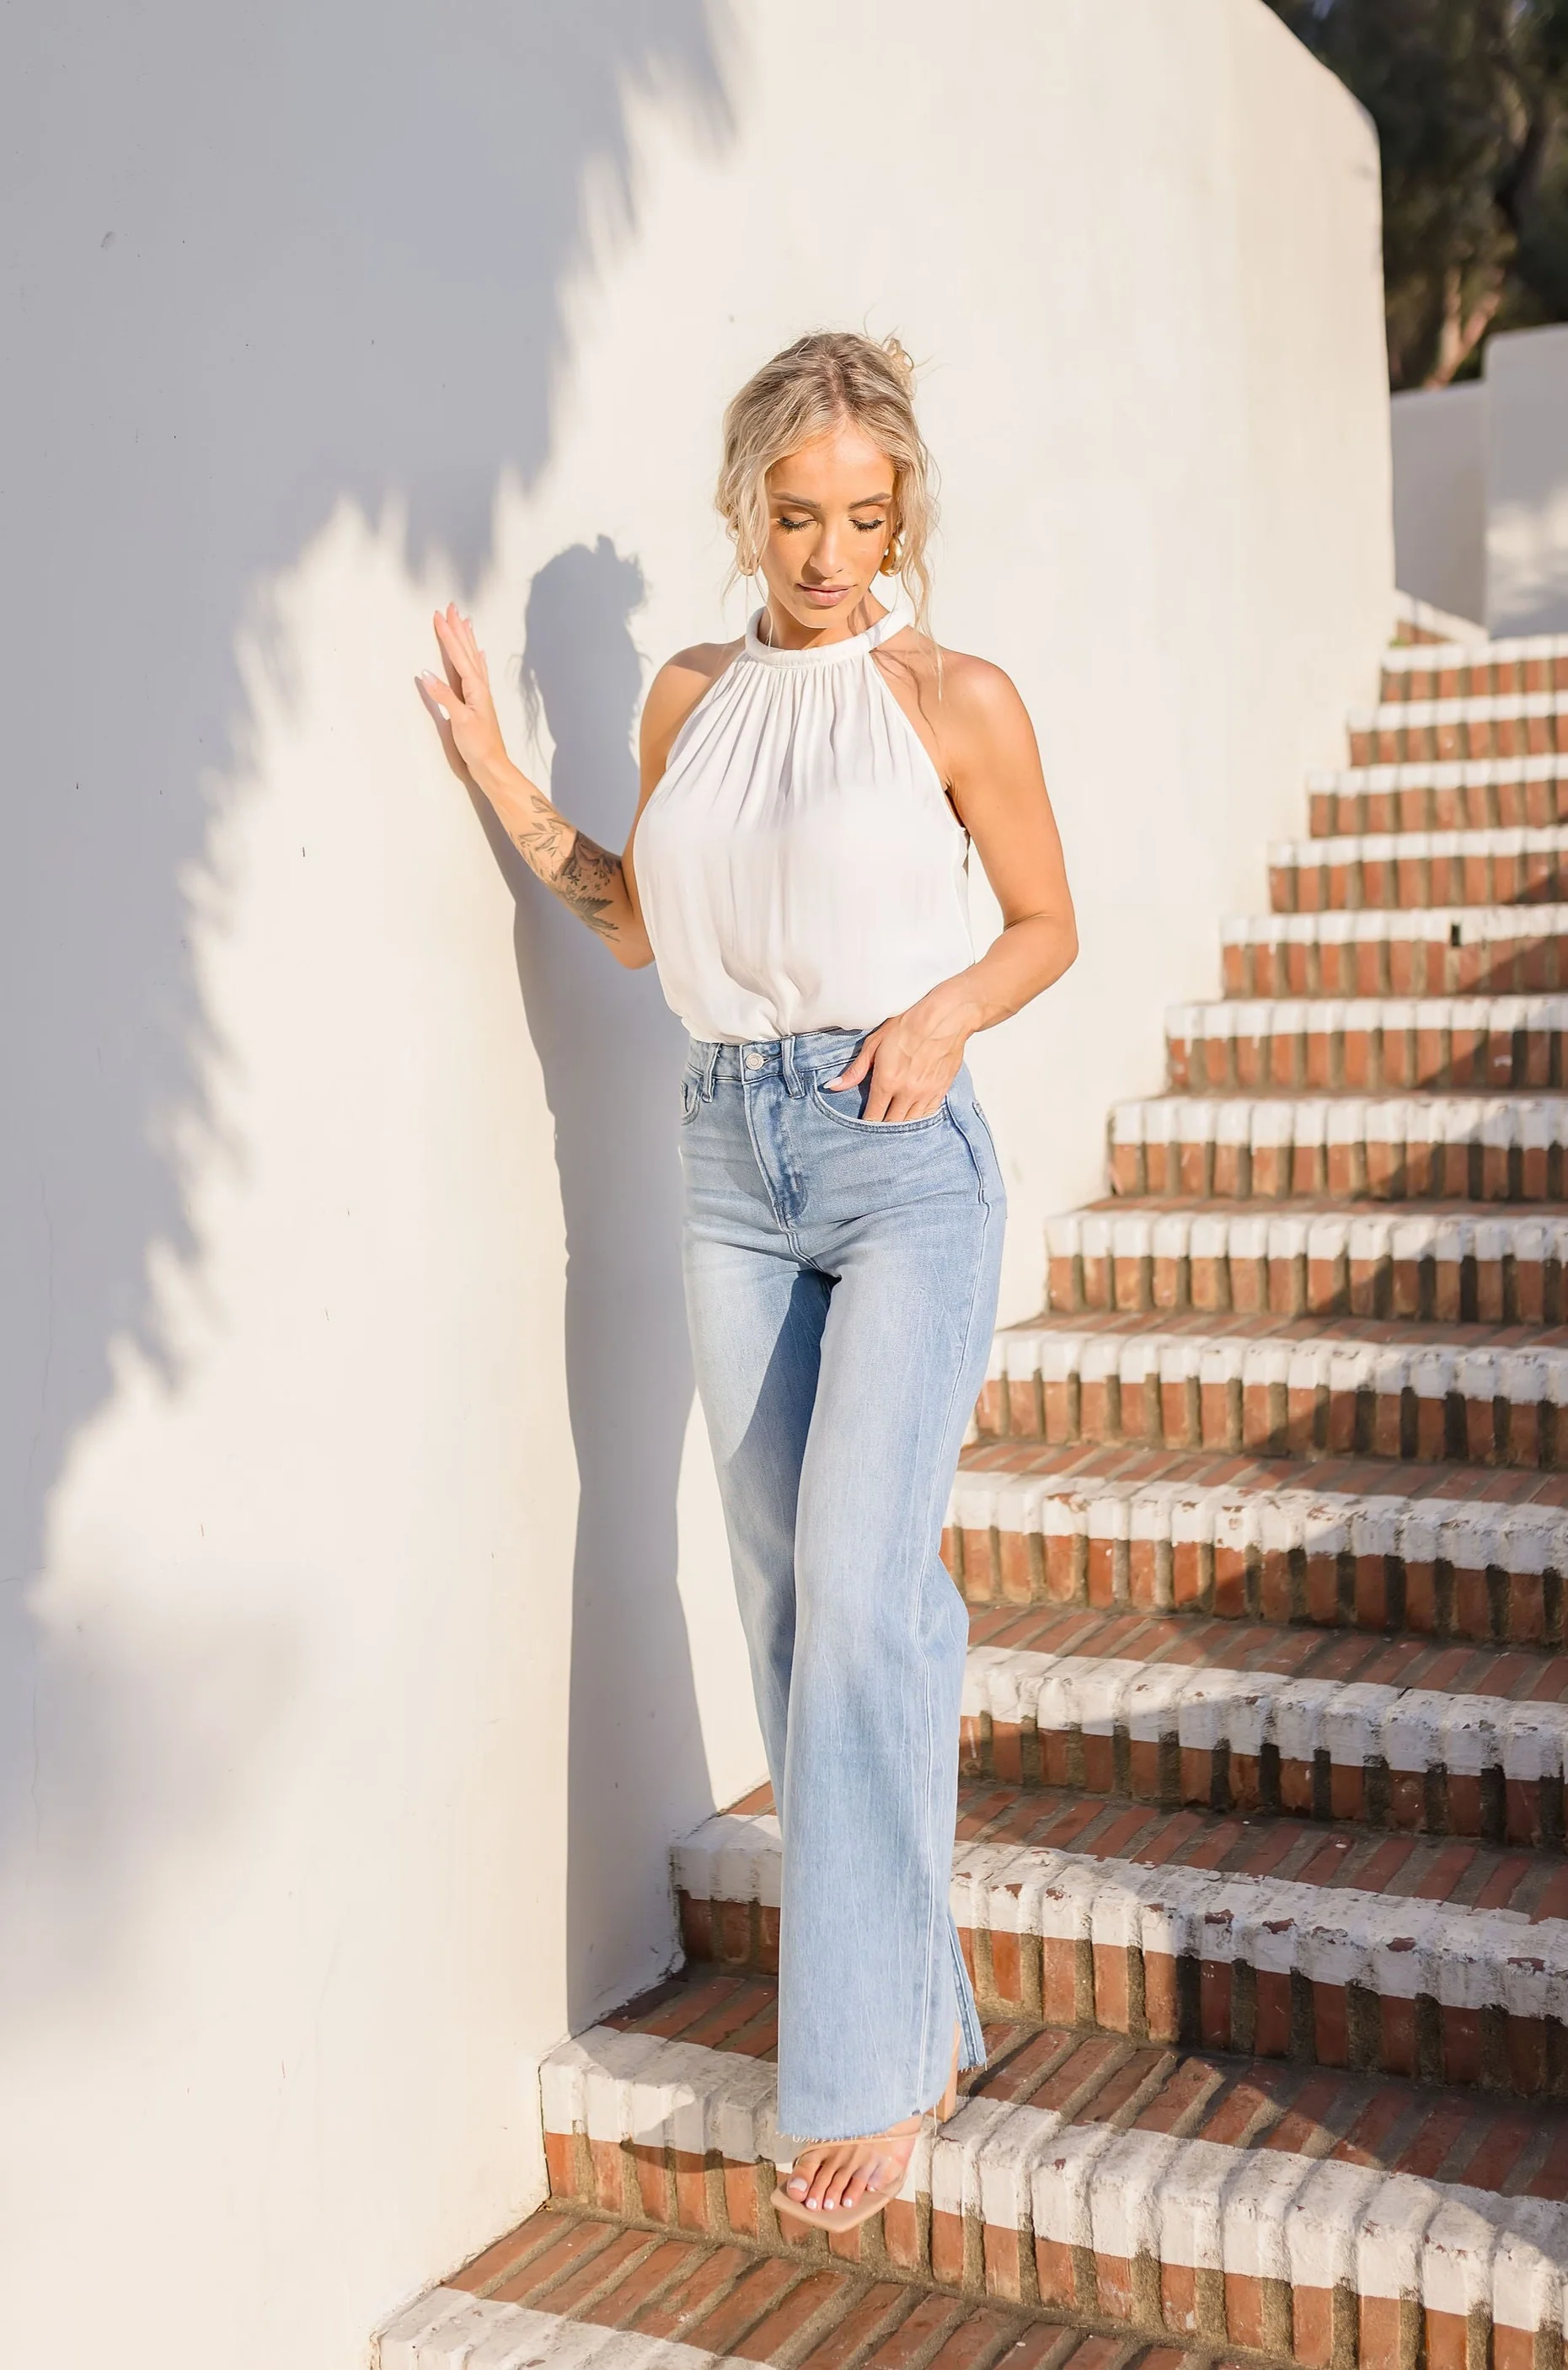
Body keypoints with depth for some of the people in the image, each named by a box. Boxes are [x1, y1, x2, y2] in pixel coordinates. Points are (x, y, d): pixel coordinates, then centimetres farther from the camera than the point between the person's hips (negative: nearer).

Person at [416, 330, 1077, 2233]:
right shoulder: (690, 698, 10)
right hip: (730, 1157, 5)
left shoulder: (956, 699, -3)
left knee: (861, 1590, -12)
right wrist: (500, 782, 8)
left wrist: (946, 1009, -13)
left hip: (904, 1156, -5)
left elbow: (1048, 921, 6)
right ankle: (914, 2004, 25)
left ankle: (874, 2061, 1)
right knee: (786, 1598, 8)